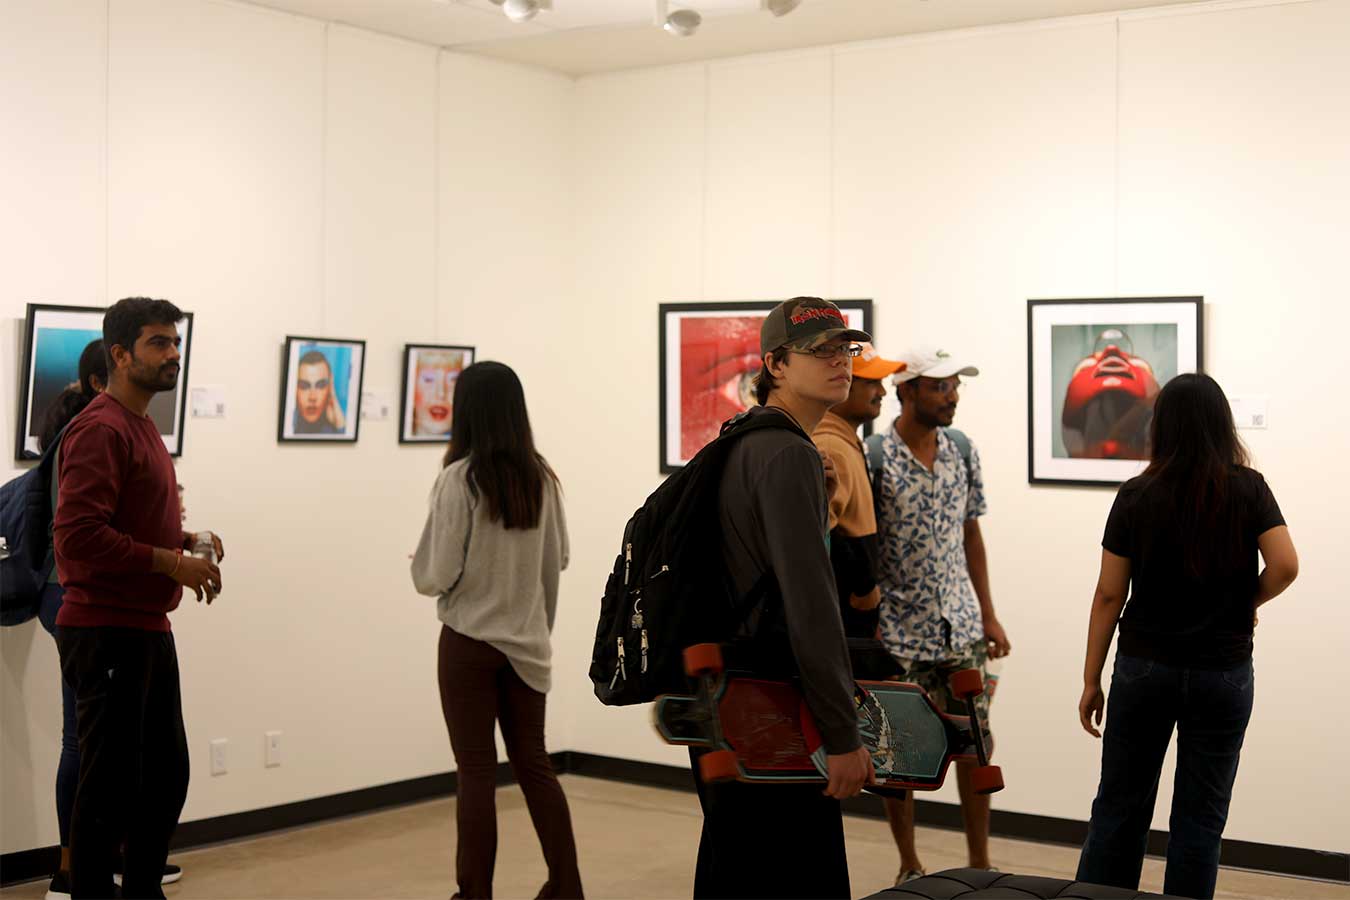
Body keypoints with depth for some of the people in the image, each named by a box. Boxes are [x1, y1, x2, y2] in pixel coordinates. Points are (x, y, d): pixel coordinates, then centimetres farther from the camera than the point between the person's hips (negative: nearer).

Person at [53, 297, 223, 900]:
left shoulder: (141, 428, 18)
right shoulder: (100, 429, -14)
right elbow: (77, 534, -23)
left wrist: (184, 540, 8)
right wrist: (171, 562, -20)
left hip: (148, 630, 10)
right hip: (107, 633, -10)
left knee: (165, 776, 16)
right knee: (110, 783, -2)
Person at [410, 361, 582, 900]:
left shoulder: (458, 478, -14)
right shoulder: (541, 478, 1)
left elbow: (436, 576, -13)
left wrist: (419, 568, 9)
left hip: (469, 640, -5)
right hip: (527, 641, 5)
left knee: (477, 772, 3)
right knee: (533, 763, 15)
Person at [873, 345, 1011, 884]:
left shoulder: (961, 452, 5)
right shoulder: (874, 459, -12)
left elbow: (971, 536, 12)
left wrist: (989, 616, 10)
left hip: (961, 628, 5)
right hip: (899, 633, -4)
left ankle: (980, 866, 20)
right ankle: (909, 869, 23)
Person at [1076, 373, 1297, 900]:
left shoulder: (1136, 496, -4)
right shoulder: (1248, 489, -4)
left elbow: (1109, 594, -3)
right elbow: (1284, 565, -16)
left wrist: (1091, 680, 3)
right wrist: (1248, 603, 5)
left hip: (1144, 668, 0)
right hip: (1223, 672, 0)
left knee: (1119, 807, 11)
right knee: (1200, 816, 8)